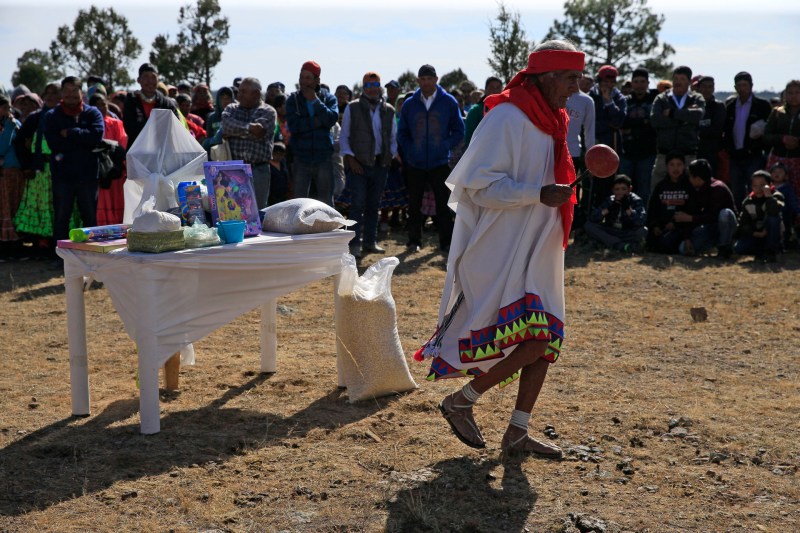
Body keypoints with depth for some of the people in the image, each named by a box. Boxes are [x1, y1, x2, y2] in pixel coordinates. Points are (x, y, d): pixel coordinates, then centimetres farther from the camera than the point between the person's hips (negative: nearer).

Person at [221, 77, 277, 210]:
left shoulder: (268, 112, 4)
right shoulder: (231, 108, 16)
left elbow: (259, 134, -13)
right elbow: (227, 124, -6)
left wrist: (233, 132, -5)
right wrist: (248, 128, -14)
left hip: (258, 170, -2)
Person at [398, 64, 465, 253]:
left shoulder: (448, 102, 1)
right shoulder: (409, 104, 6)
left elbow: (459, 131, 4)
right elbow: (402, 133, 11)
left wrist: (445, 146, -9)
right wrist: (409, 151, -3)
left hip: (440, 163, -2)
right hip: (415, 164, 2)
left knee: (443, 204, 1)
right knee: (414, 205, 8)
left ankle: (446, 242, 7)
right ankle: (414, 241, 18)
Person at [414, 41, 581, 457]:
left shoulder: (548, 121, 15)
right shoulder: (507, 119, -14)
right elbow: (481, 184, -20)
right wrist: (540, 194, -26)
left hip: (535, 253, 10)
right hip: (501, 251, -10)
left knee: (544, 340, 7)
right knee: (533, 341, -16)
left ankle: (517, 433, 16)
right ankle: (460, 402, 2)